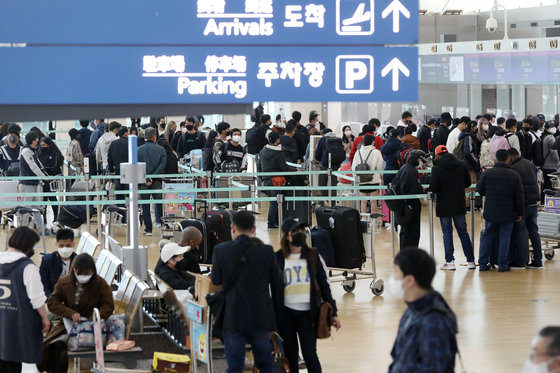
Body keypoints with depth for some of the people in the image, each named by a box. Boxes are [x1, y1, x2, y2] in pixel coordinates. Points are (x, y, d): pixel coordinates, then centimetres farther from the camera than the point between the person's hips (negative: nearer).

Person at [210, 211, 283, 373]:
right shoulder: (267, 251, -5)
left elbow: (216, 280, 2)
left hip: (232, 317, -1)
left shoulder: (220, 250, -8)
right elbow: (277, 285, 2)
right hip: (261, 317, 1)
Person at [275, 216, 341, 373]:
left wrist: (333, 313, 5)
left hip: (308, 313, 0)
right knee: (290, 357, 8)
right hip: (285, 313, 0)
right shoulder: (277, 259, 0)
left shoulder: (313, 256, 5)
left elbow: (324, 284, 9)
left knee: (310, 355, -6)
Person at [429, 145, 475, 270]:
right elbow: (468, 183, 7)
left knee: (447, 233, 4)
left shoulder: (437, 168, -14)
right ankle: (471, 261, 13)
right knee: (463, 232, 11)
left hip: (444, 206, -4)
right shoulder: (462, 165, 0)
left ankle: (450, 262, 2)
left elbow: (433, 188, -16)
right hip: (459, 205, 4)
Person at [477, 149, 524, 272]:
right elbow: (519, 196, -2)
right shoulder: (515, 175, -6)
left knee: (488, 237, 11)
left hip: (490, 212, 1)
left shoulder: (487, 173, -6)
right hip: (508, 214, -1)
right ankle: (502, 265, 7)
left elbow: (480, 190, 2)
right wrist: (520, 213, 7)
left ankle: (483, 264, 13)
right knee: (504, 238, 6)